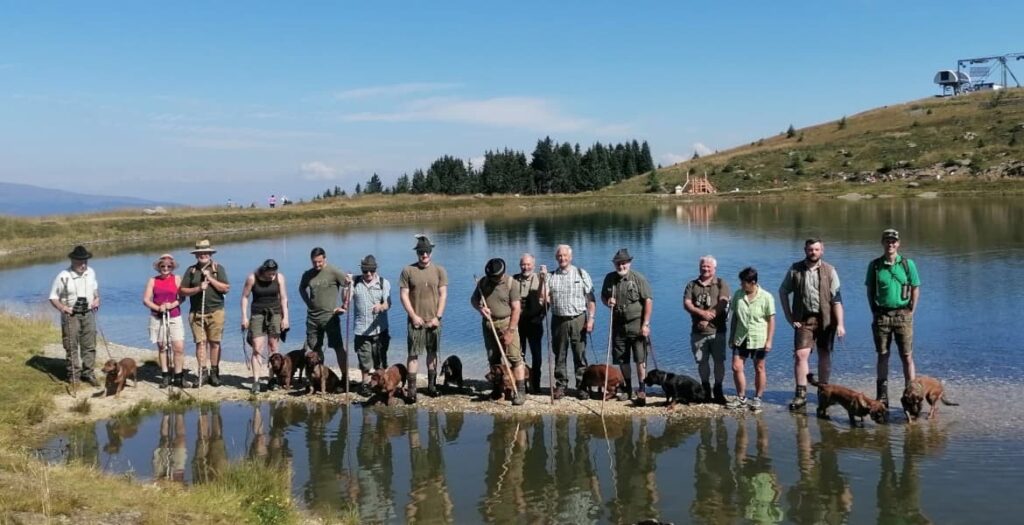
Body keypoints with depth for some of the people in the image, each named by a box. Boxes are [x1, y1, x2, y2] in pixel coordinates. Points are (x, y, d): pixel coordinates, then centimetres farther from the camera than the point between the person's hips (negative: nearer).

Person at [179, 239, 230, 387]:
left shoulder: (218, 269, 6)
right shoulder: (191, 270, 10)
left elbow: (226, 289, -3)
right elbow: (182, 291, 5)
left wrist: (210, 279, -10)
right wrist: (198, 289, -10)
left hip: (215, 312, -1)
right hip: (196, 313, 1)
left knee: (215, 343, 1)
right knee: (200, 342, 0)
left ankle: (214, 372, 7)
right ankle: (203, 372, 5)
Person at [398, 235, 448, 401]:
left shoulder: (439, 270, 3)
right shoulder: (408, 271, -1)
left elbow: (443, 295, 2)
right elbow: (404, 295, -2)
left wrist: (438, 317, -6)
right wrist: (413, 316, -9)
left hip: (433, 320, 2)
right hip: (416, 320, -2)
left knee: (432, 353, 11)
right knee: (413, 354, -4)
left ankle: (432, 384, 21)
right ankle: (411, 388, -3)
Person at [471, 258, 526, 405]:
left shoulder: (511, 283, -10)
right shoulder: (483, 282, 4)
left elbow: (516, 309, -13)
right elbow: (473, 299, 15)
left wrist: (510, 331, -17)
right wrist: (480, 308, -9)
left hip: (506, 323, -5)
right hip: (488, 324, 5)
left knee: (515, 358, -10)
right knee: (493, 359, 11)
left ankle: (520, 391, -10)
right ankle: (498, 389, 22)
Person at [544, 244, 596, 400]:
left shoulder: (581, 274, 5)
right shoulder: (551, 276, 9)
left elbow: (590, 298, 2)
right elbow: (546, 299, 2)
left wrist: (591, 319, -6)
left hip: (578, 319, -2)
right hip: (559, 320, 2)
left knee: (580, 355, 1)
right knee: (560, 355, 6)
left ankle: (581, 386, 8)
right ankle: (560, 385, 14)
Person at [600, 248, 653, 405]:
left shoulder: (638, 278, -7)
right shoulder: (609, 278, 7)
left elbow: (648, 301, -10)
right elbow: (603, 296, 21)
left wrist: (645, 324, -14)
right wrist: (607, 301, -5)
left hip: (637, 325, -5)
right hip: (618, 325, 5)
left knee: (640, 359, -6)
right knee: (622, 359, 11)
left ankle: (641, 390, -1)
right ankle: (628, 389, 23)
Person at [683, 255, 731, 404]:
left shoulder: (721, 284, 3)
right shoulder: (692, 285, 11)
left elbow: (722, 304, -10)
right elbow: (686, 304, -2)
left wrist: (707, 319, -18)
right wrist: (702, 313, -18)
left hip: (717, 330, -2)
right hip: (698, 331, 2)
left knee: (719, 361, -1)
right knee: (702, 361, 8)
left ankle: (718, 391, 9)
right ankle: (706, 390, 19)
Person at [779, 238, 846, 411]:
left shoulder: (829, 271, -1)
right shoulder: (795, 269, 1)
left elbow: (836, 299, -4)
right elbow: (783, 291, 9)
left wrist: (840, 324, -10)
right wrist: (789, 317, 3)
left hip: (825, 319, 0)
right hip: (804, 319, 0)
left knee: (825, 355, 9)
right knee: (800, 354, -10)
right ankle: (801, 394, -4)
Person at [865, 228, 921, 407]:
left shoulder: (908, 264, 1)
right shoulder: (874, 265, 3)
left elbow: (915, 289, 5)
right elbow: (870, 291, 8)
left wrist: (910, 312, 0)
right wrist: (874, 312, 2)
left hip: (902, 315, -1)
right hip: (881, 315, 1)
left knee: (907, 357, -1)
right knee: (883, 356, 6)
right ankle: (882, 397, 12)